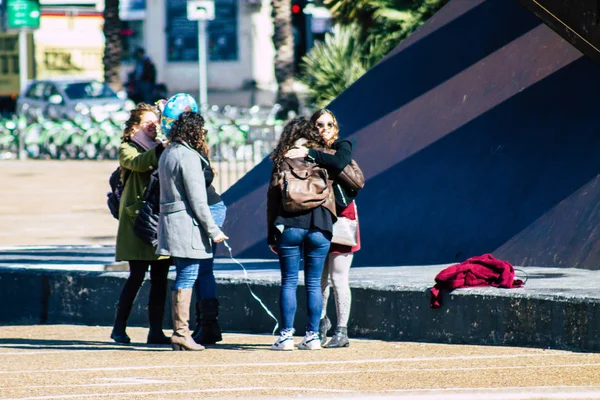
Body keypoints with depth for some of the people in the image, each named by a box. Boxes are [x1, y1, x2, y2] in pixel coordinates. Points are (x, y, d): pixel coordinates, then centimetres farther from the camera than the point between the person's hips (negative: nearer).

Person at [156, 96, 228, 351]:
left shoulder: (167, 154, 14)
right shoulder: (188, 156, -14)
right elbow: (197, 199, -16)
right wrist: (213, 230, -12)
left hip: (170, 222, 9)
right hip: (187, 224, -9)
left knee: (183, 277, 12)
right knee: (188, 277, -7)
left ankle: (179, 332, 12)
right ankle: (182, 333, -9)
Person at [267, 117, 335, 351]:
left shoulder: (283, 160, 3)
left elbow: (273, 196, 2)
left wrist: (271, 233, 5)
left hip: (289, 225, -1)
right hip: (319, 226, 1)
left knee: (289, 282, 4)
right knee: (313, 283, 7)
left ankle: (286, 336, 0)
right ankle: (312, 336, 6)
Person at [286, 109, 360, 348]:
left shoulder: (342, 146, -2)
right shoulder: (310, 150, 8)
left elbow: (339, 163, -26)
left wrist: (309, 154, -27)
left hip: (341, 216, -4)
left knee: (338, 277, -4)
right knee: (319, 276, 9)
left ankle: (342, 331, 1)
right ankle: (321, 322, 28)